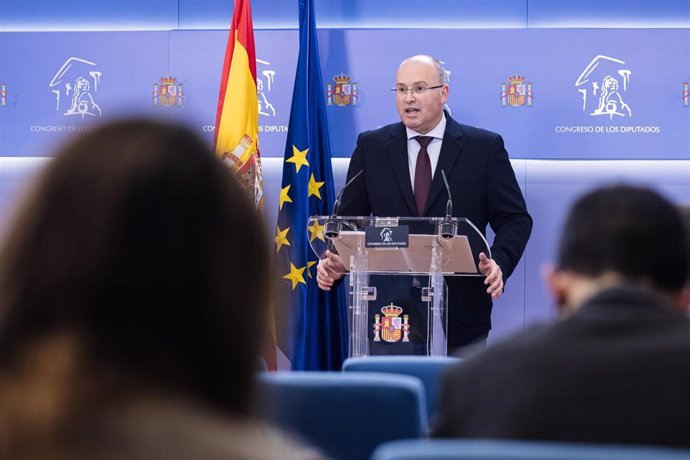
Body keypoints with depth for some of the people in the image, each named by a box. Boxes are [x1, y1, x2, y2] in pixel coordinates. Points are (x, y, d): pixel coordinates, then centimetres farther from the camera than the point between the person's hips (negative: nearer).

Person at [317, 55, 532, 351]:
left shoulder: (485, 147, 2)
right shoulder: (371, 146, 8)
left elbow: (514, 219, 0)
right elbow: (350, 218, 8)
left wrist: (499, 264, -18)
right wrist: (336, 261, -11)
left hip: (461, 313, -1)